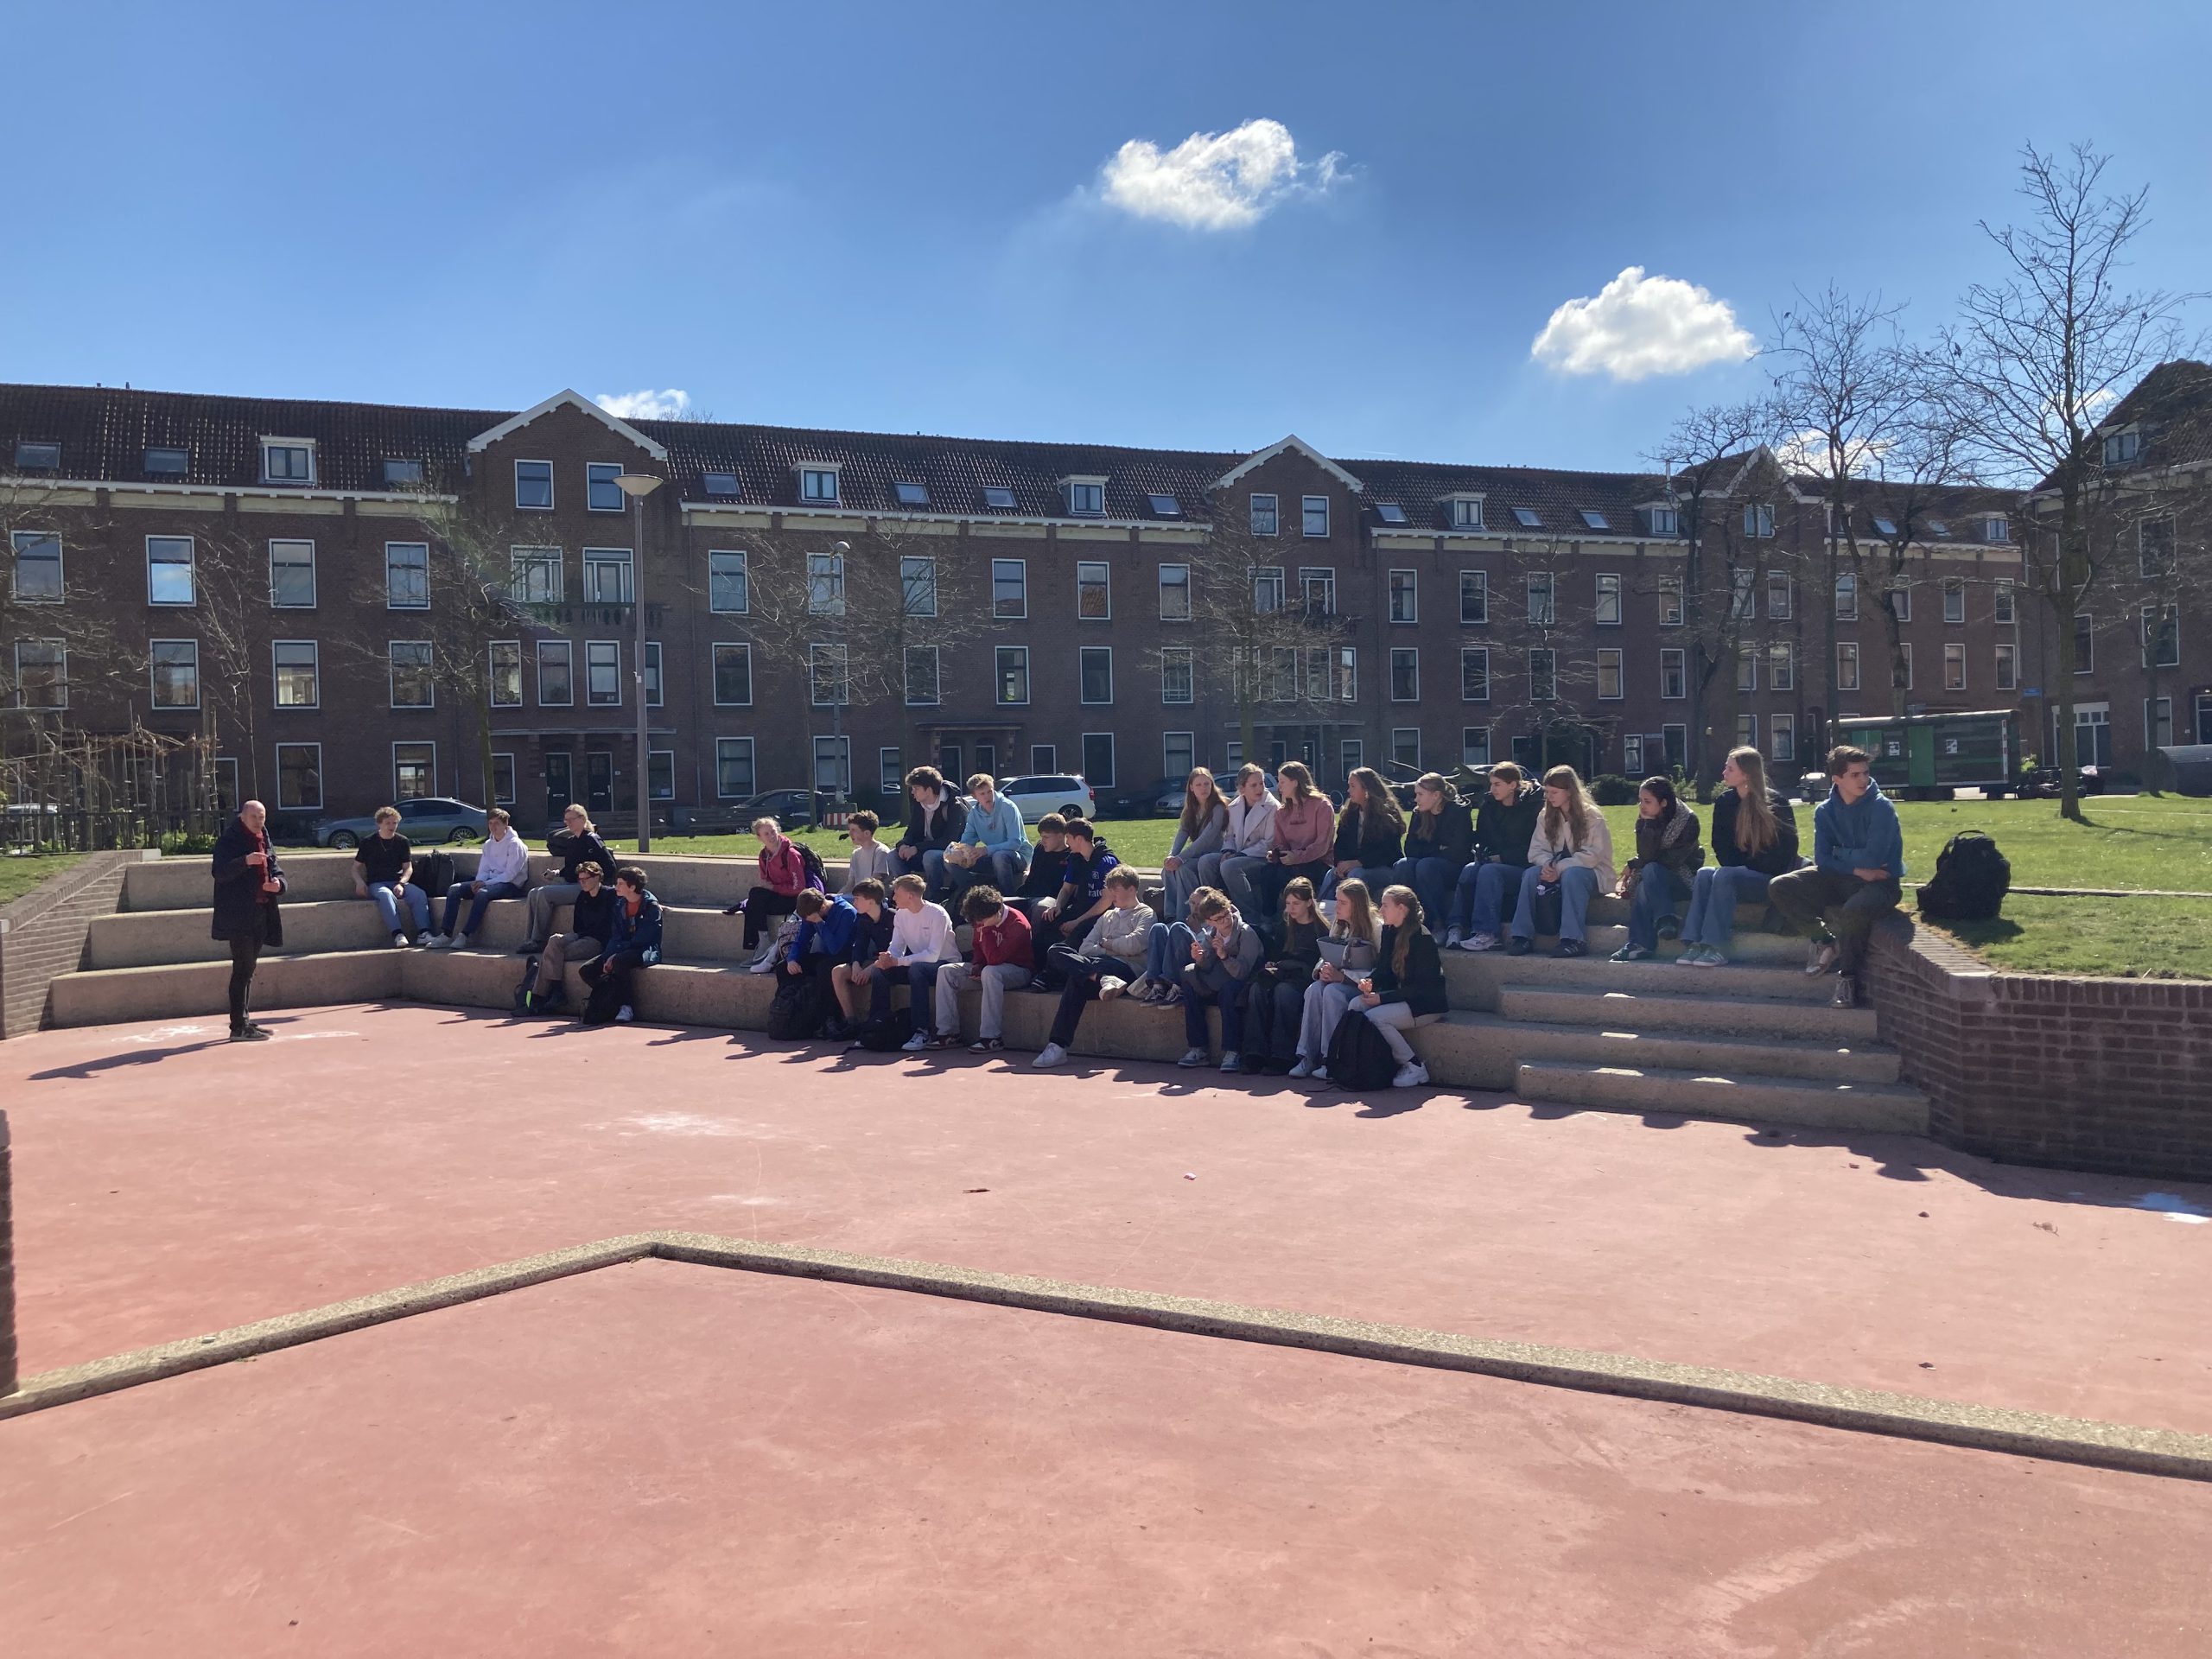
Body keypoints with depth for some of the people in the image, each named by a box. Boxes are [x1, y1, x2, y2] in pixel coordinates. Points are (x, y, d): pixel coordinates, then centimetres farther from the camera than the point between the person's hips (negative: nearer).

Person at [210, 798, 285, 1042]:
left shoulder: (265, 842, 16)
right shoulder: (228, 840, -6)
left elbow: (276, 869, 19)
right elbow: (219, 871, -18)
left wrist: (278, 883, -4)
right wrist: (245, 861, -33)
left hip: (261, 913, 8)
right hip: (238, 915, -8)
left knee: (247, 970, 14)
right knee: (242, 969, -10)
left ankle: (243, 1022, 22)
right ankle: (238, 1027, -9)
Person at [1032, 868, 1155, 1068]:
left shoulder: (1145, 914, 12)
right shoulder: (1108, 916, 33)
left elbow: (1134, 944, -11)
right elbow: (1085, 948, 18)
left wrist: (1106, 943, 6)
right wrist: (1109, 949, -1)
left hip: (1127, 968, -7)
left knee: (1076, 980, -36)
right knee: (1057, 951, -23)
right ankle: (1103, 979, -43)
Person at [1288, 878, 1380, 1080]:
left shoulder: (1375, 928, -12)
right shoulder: (1337, 927, 11)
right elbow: (1326, 957, 15)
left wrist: (1342, 976, -26)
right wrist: (1322, 971, -11)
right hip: (1336, 980, 6)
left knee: (1332, 992, -33)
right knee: (1314, 990, -24)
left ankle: (1331, 1059, -27)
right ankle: (1307, 1057, -25)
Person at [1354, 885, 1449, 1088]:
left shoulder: (1421, 938, -19)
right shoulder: (1390, 932, 6)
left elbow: (1421, 987, -21)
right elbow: (1384, 970, 9)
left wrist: (1382, 998, -24)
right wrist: (1369, 982, -14)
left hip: (1428, 1004, -8)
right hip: (1404, 998, 8)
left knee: (1375, 1016, -26)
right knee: (1357, 1006, -14)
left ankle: (1415, 1068, -12)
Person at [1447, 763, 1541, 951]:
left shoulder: (1532, 806, -6)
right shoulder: (1488, 806, 13)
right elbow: (1480, 837, 22)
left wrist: (1503, 857, -13)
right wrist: (1480, 853, -1)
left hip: (1522, 867, -6)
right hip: (1492, 862, 6)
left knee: (1489, 871, -34)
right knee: (1469, 870, -26)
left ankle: (1486, 934, -40)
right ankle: (1457, 927, -32)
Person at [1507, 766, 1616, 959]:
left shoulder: (1591, 816, -10)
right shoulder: (1545, 816, 6)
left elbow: (1591, 855, -19)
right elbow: (1536, 850, 0)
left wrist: (1560, 868, -29)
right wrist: (1547, 864, -23)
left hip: (1592, 872, -5)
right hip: (1558, 872, 5)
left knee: (1571, 875, -38)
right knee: (1531, 874, -24)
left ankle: (1573, 940, -42)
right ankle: (1523, 937, -28)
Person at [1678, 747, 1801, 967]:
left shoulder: (1776, 802, -8)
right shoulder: (1725, 802, 6)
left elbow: (1787, 846, -9)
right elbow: (1720, 844, 11)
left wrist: (1747, 869, -12)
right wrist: (1735, 867, -7)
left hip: (1770, 877, -5)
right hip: (1738, 872, 5)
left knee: (1724, 877, -32)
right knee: (1704, 874, -25)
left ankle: (1716, 949, -36)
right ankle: (1694, 944, -35)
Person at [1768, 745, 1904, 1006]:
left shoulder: (1881, 808, -13)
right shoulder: (1825, 811, 2)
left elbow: (1873, 858, -21)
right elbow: (1822, 859, -4)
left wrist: (1839, 852, -6)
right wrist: (1857, 868, -18)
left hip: (1879, 882, -5)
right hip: (1839, 879, 6)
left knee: (1854, 911, -39)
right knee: (1778, 888, -11)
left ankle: (1848, 975, -14)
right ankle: (1825, 941, -4)